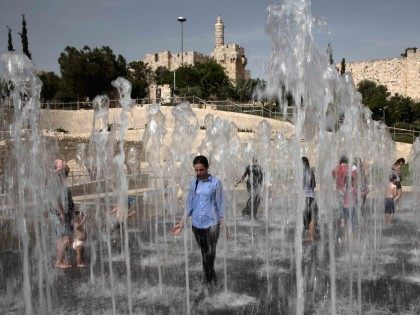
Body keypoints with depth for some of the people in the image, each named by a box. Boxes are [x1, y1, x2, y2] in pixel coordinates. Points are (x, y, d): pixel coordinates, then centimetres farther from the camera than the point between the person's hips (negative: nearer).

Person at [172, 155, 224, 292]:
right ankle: (209, 279, 24)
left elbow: (220, 204, -3)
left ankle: (209, 279, 7)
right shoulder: (193, 183, 6)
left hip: (212, 223, -4)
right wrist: (182, 223, 8)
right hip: (197, 224, 4)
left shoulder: (215, 183, -6)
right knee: (204, 253, 12)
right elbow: (189, 205, 11)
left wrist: (223, 224, -3)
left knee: (210, 253, -9)